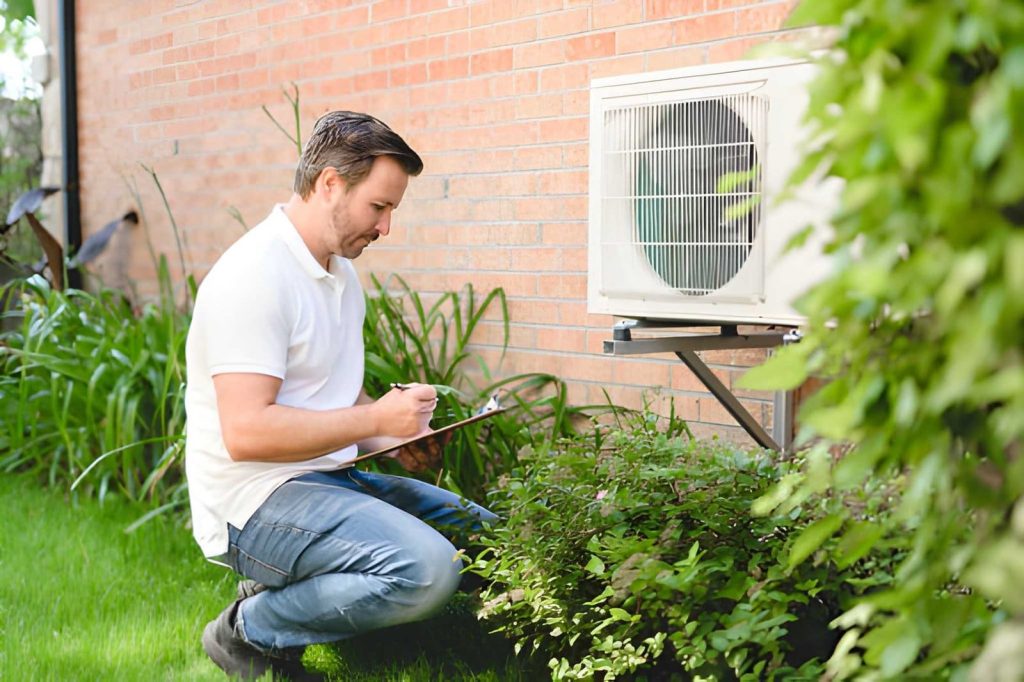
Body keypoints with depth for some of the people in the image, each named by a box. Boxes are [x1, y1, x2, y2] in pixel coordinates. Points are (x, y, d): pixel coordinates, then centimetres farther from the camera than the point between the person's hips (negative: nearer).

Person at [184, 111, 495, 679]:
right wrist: (377, 420, -20)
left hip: (326, 480, 10)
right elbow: (246, 432, -25)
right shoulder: (254, 275, -16)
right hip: (254, 503, -10)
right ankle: (252, 629, -7)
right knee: (428, 569, -28)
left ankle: (288, 593, 7)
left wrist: (397, 438, 4)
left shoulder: (340, 274, 15)